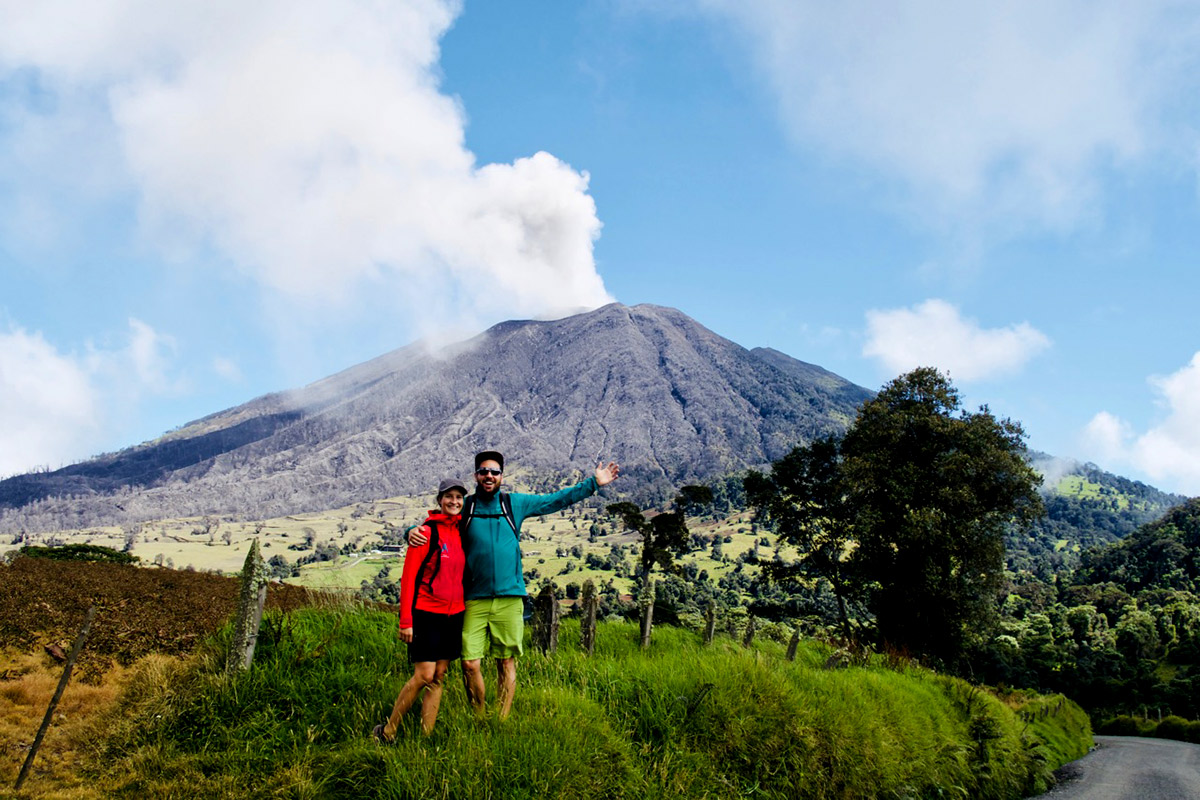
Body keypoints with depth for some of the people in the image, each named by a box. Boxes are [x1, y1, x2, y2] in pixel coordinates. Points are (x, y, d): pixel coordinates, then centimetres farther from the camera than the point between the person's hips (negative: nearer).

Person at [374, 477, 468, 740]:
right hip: (426, 613, -5)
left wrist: (468, 609, 10)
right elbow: (408, 577, -9)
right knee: (424, 675, -8)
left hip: (454, 614, 6)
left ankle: (426, 736, 13)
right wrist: (406, 620, -12)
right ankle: (387, 731, 8)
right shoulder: (427, 532, -9)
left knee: (438, 677, 7)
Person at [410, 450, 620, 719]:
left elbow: (557, 499, 13)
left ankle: (503, 720, 17)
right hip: (475, 599, 0)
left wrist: (594, 483, 12)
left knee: (506, 661, 5)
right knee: (470, 662, -4)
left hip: (509, 597, 1)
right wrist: (414, 532, -9)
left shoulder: (515, 504, 9)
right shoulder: (463, 507, 7)